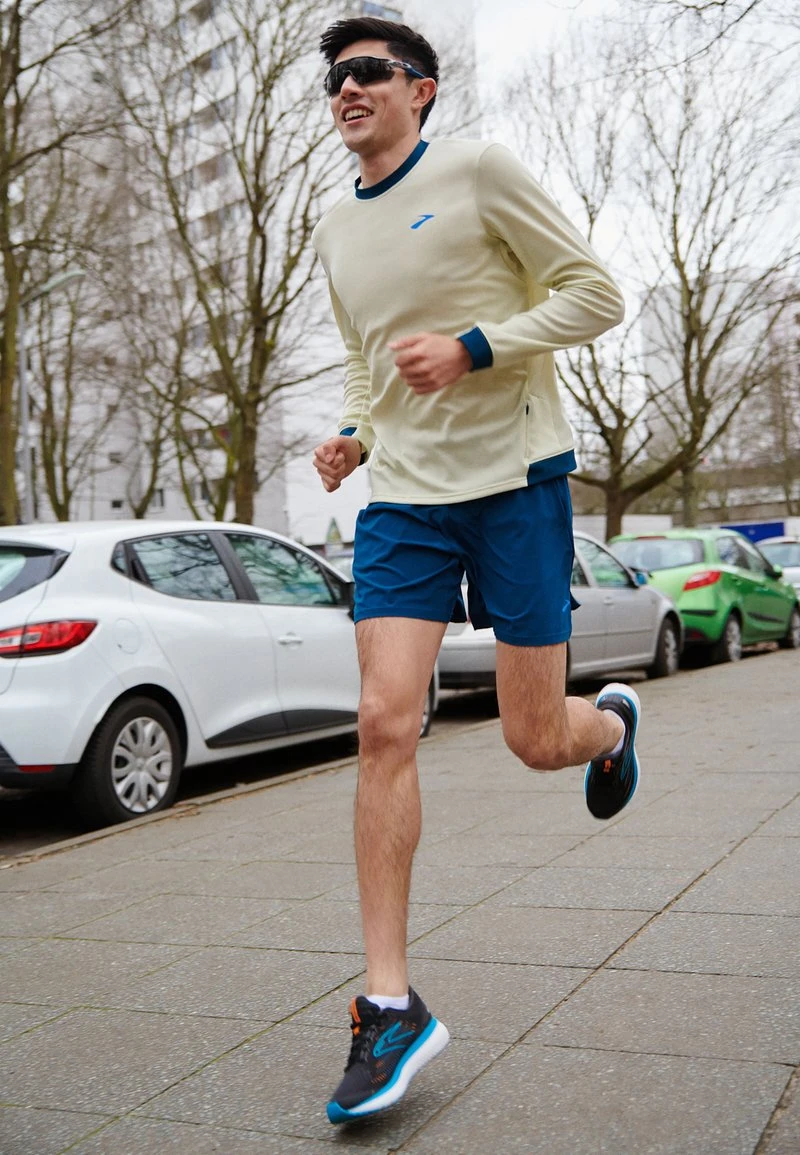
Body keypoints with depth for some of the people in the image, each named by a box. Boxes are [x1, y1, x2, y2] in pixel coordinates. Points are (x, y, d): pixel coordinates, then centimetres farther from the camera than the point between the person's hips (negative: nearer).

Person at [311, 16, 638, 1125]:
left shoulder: (479, 168, -2)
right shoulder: (335, 231, 15)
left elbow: (596, 294, -4)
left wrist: (471, 347, -18)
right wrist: (354, 437, 8)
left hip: (515, 476, -4)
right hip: (404, 496, 4)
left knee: (536, 740, 0)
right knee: (384, 725, -11)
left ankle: (613, 720, 39)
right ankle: (391, 1003, -4)